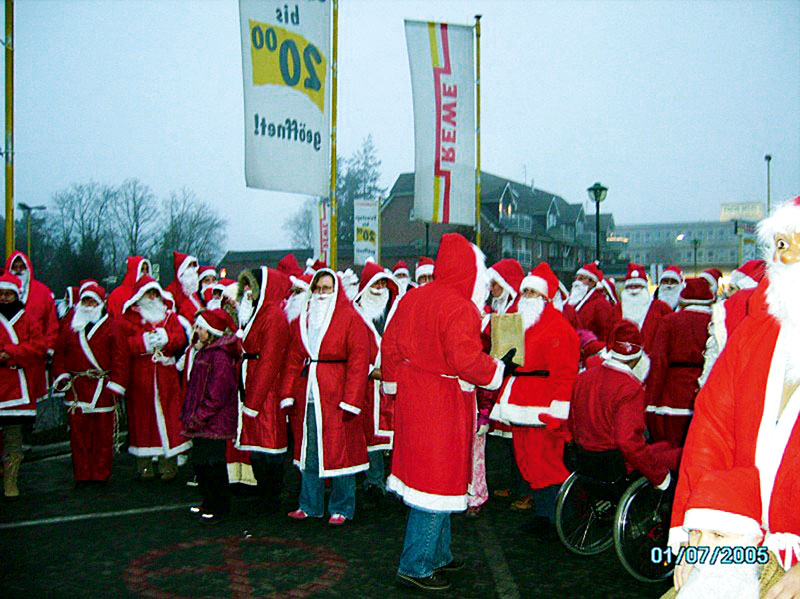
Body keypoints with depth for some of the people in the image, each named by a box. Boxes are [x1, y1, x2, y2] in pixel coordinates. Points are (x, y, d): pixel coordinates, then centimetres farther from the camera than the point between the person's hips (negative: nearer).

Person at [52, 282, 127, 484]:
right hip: (76, 389, 2)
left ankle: (101, 474, 14)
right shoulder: (70, 327, 12)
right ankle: (82, 475, 13)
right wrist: (61, 376, 2)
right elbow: (59, 354, 15)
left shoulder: (111, 327, 2)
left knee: (103, 432, 4)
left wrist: (116, 385, -8)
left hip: (102, 389, -2)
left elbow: (120, 358, -2)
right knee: (78, 433, 3)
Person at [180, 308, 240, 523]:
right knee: (200, 462, 16)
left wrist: (198, 417, -18)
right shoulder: (203, 351, 13)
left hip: (214, 422, -10)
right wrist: (189, 413, 15)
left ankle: (220, 508, 9)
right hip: (201, 422, 10)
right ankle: (209, 503, 30)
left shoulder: (219, 355, -17)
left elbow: (217, 394, -21)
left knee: (213, 463, -2)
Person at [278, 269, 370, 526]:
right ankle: (310, 505, 22)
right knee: (309, 449, 10)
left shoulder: (350, 318, -3)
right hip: (307, 395, 5)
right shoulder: (304, 319, 15)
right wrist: (288, 393, 5)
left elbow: (359, 360, -9)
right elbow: (294, 358, 14)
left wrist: (351, 399, -15)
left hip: (336, 395, -5)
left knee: (340, 450, -1)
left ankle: (342, 509, 13)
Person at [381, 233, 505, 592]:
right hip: (444, 406, -9)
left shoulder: (411, 299, 7)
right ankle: (415, 567, 9)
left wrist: (395, 383, 23)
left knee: (425, 474, 18)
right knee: (438, 480, 1)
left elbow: (390, 347, 12)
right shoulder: (459, 308, -19)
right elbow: (466, 360, -25)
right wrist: (497, 370, -8)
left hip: (413, 400, 9)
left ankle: (437, 555, 32)